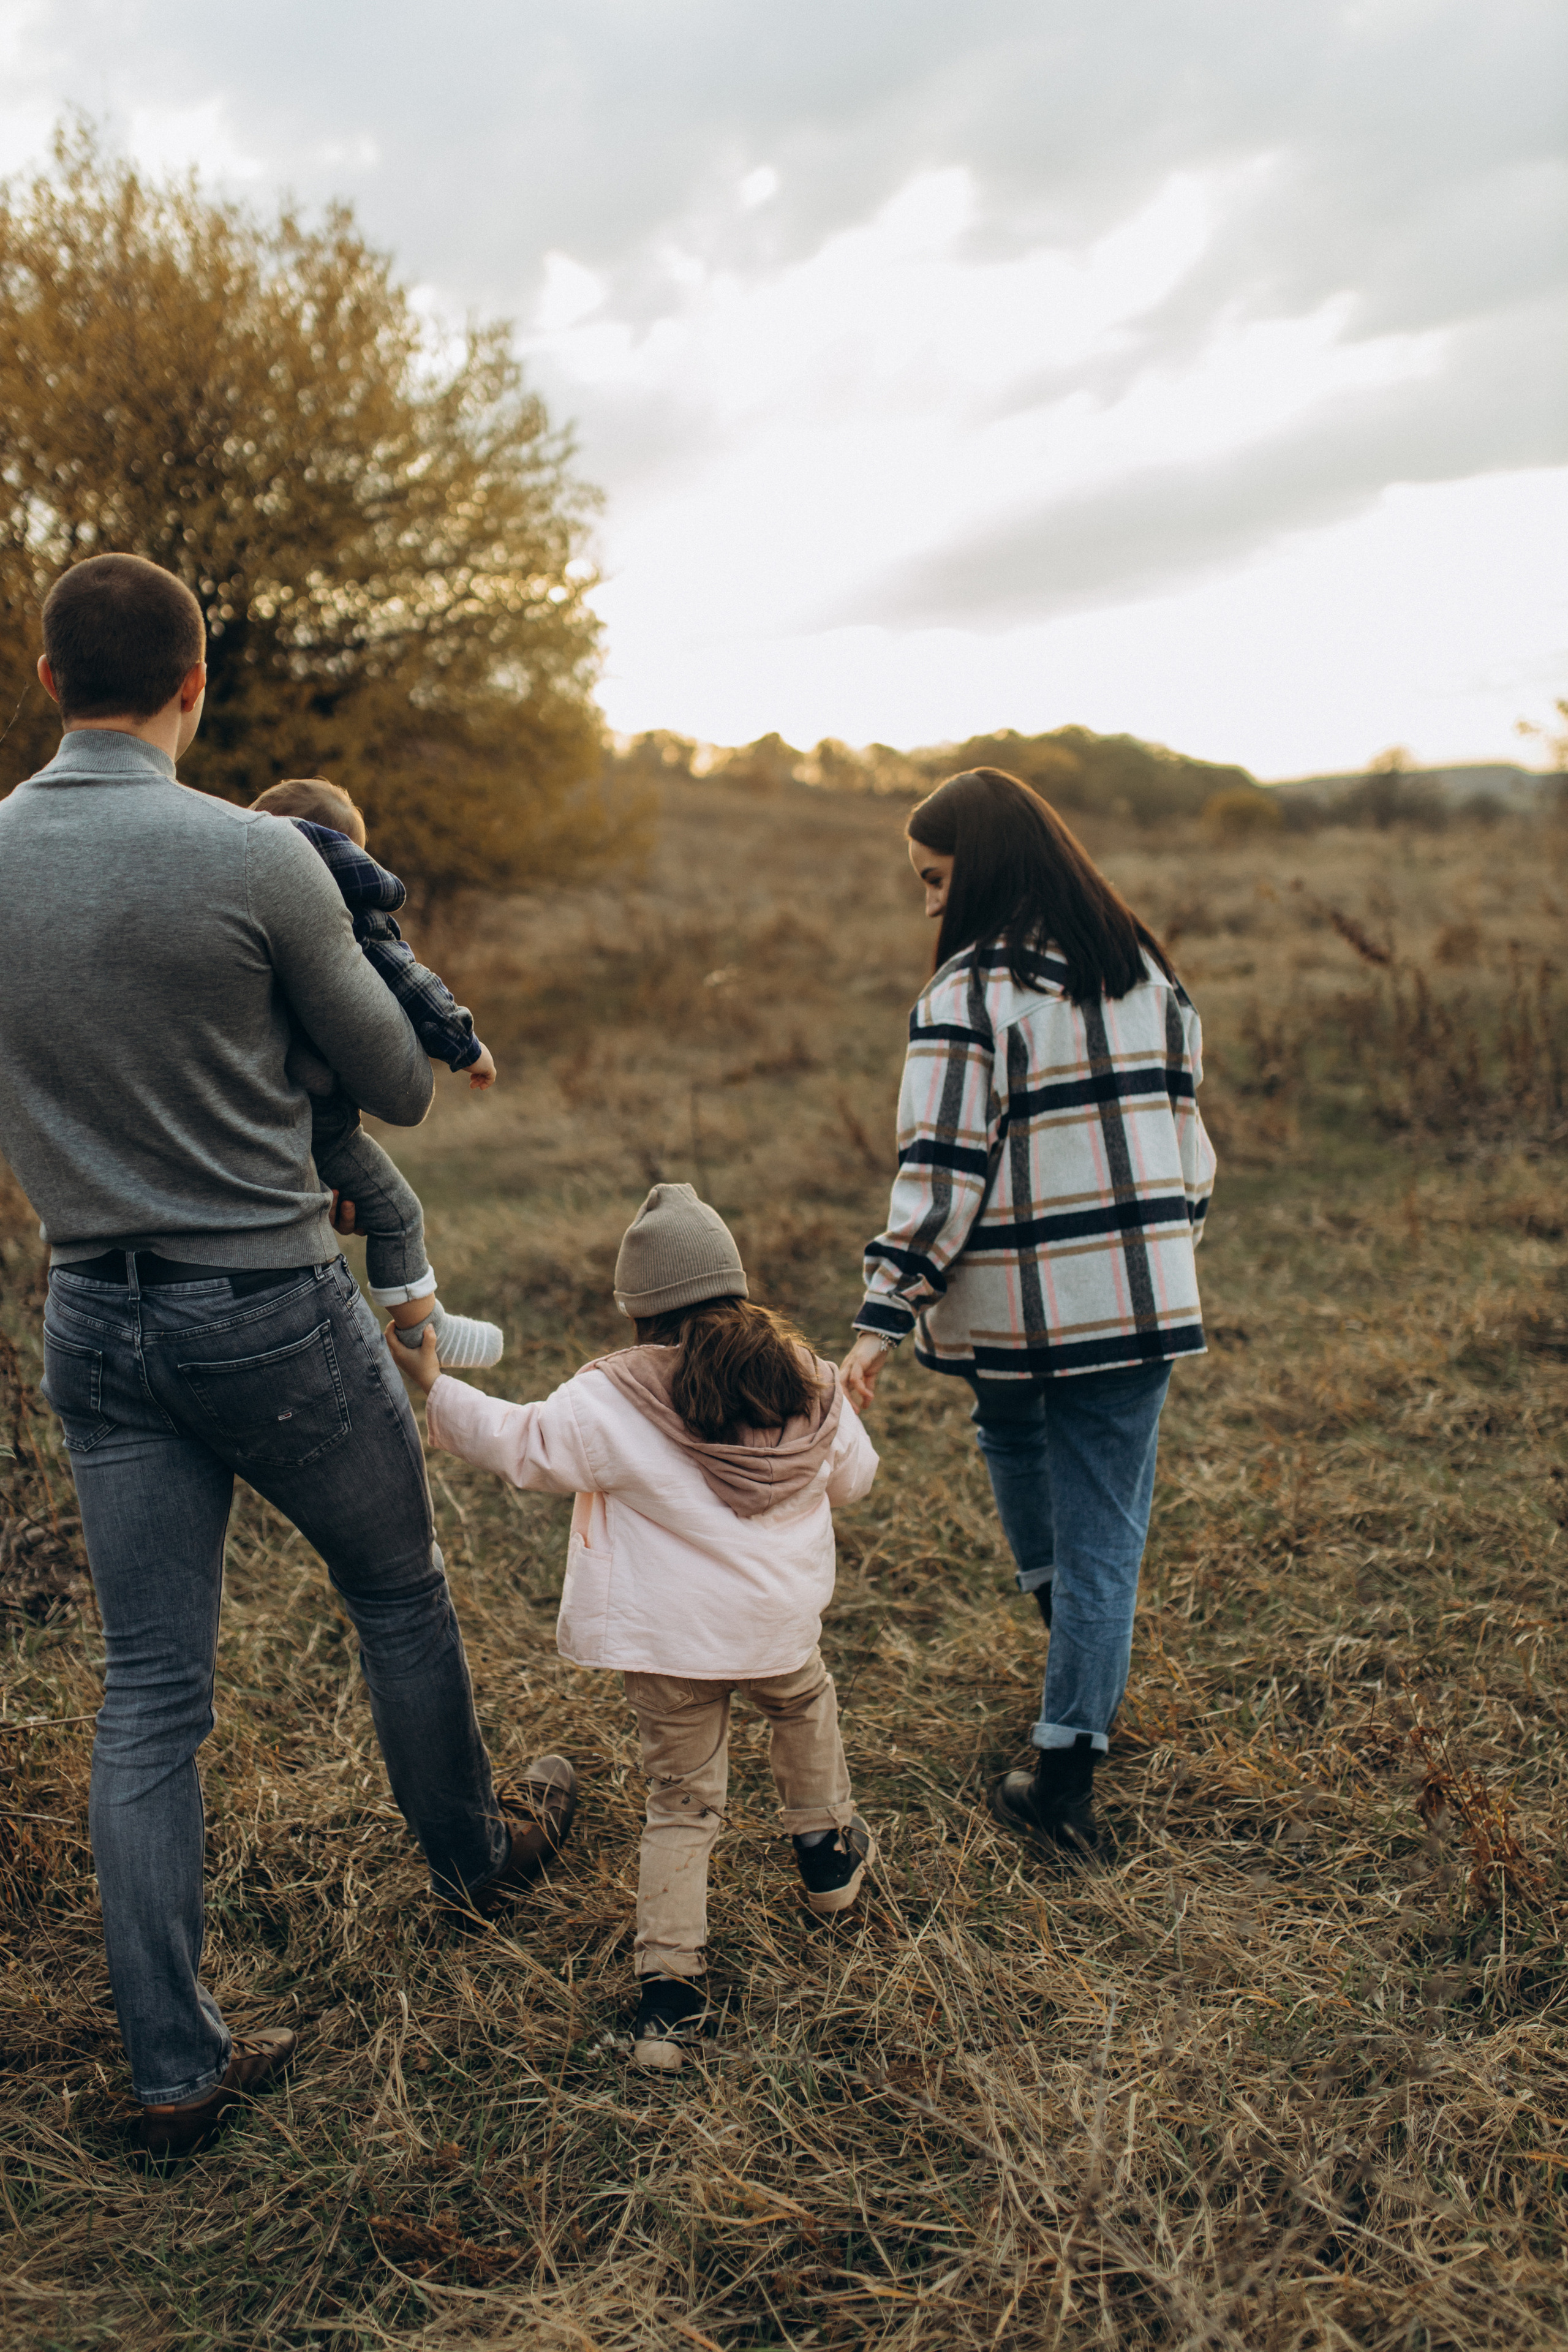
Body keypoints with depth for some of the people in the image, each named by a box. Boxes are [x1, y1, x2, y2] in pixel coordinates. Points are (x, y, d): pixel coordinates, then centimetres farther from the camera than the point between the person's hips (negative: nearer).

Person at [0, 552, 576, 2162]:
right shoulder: (257, 859, -17)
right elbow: (402, 1087, -6)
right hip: (269, 1305, -4)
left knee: (147, 1694, 10)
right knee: (398, 1595, 20)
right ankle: (474, 1854, 43)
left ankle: (173, 2068, 18)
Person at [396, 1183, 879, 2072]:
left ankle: (671, 1987, 9)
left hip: (667, 1642, -2)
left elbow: (521, 1443, -2)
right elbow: (854, 1476, 13)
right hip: (782, 1627, 2)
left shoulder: (611, 1402, -12)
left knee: (683, 1801, 11)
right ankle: (830, 1852, 47)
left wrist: (438, 1386, 10)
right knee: (805, 1702, 34)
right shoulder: (807, 1380, -1)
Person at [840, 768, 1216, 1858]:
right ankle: (1068, 1773, 10)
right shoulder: (1146, 970, 7)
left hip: (1016, 1306, -4)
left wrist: (882, 1322, -14)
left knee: (1015, 1437, 29)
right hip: (1139, 1296, 4)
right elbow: (1184, 1126, 14)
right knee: (1108, 1527, 7)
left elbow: (942, 1173, -16)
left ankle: (1072, 1634, 31)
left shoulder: (974, 991, -11)